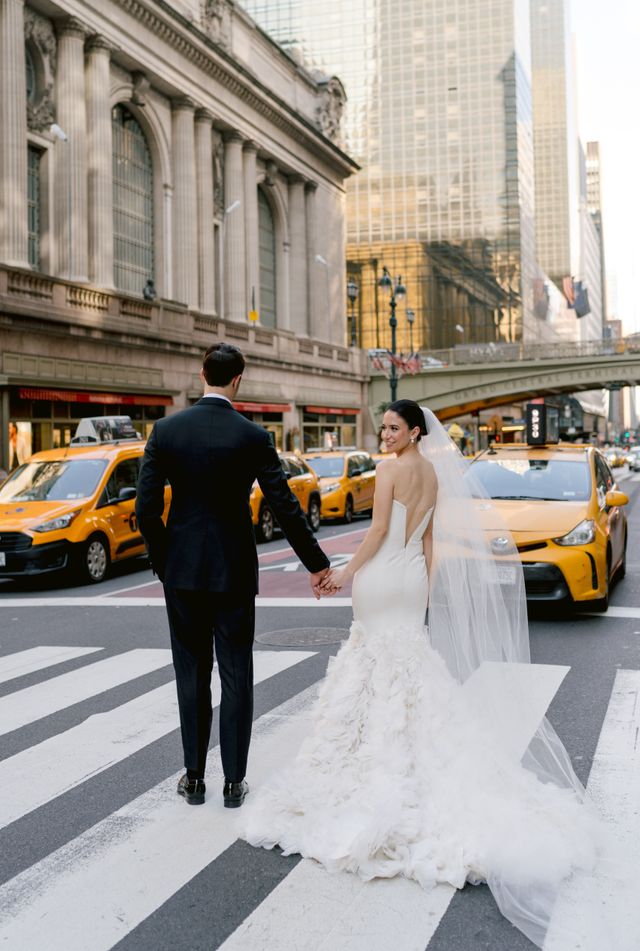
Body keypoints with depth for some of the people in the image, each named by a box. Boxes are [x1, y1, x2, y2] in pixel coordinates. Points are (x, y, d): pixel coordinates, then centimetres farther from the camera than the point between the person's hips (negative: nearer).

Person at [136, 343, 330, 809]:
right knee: (237, 678, 9)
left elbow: (147, 509, -5)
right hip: (235, 572, -1)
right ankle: (234, 782, 15)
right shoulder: (253, 437, -8)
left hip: (182, 572, 2)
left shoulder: (166, 430, -4)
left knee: (192, 676, 13)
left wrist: (163, 561, 9)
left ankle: (194, 778, 21)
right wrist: (317, 563, 4)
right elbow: (285, 507, -7)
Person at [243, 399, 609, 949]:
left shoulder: (391, 469, -13)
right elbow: (430, 539, 13)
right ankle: (414, 759, 20)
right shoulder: (434, 475, 10)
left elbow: (379, 530, -16)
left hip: (384, 576, -8)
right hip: (414, 576, 8)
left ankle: (377, 767, 8)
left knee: (379, 668, 1)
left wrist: (347, 574, -9)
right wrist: (426, 587, 17)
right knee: (410, 662, 15)